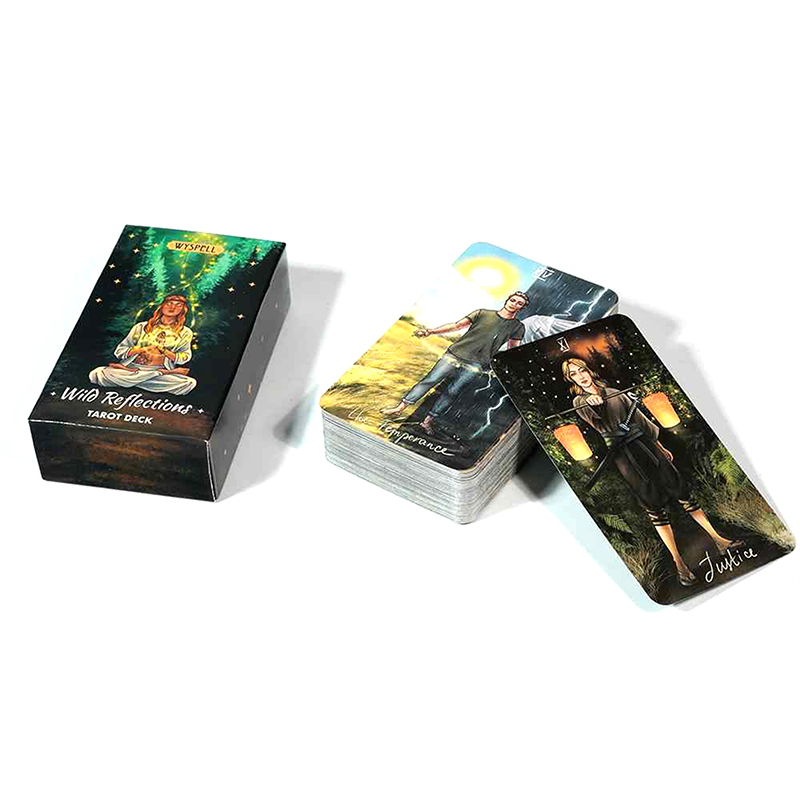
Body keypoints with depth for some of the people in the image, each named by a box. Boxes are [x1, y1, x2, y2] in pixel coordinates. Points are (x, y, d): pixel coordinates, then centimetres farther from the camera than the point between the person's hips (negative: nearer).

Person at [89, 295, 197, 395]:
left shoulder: (185, 333, 12)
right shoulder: (141, 327, 12)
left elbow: (185, 357, 3)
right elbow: (119, 351, 8)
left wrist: (162, 350, -9)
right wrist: (142, 350, -7)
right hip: (132, 367, -1)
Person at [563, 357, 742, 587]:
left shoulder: (614, 393, 15)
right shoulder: (579, 401, 4)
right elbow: (591, 409, -21)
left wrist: (660, 446, 20)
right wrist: (591, 400, -44)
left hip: (645, 445, 4)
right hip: (623, 455, -4)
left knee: (680, 488, 1)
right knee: (654, 505, -5)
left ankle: (719, 541, 8)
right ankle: (679, 563, -1)